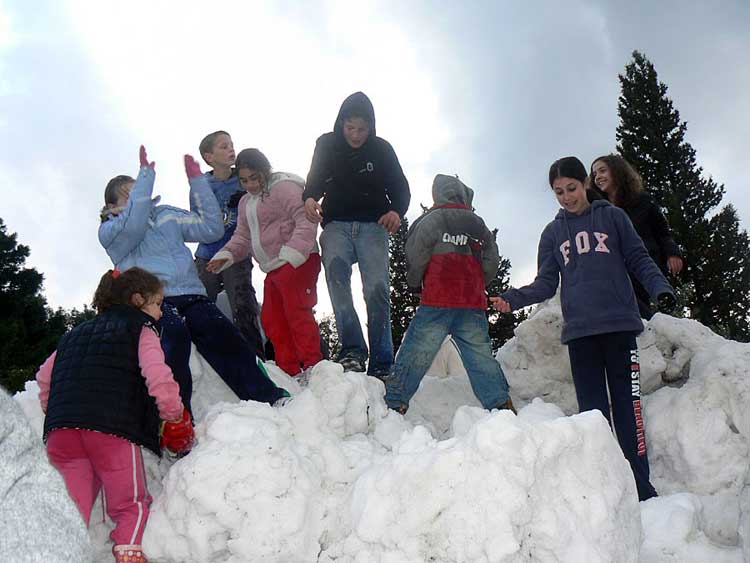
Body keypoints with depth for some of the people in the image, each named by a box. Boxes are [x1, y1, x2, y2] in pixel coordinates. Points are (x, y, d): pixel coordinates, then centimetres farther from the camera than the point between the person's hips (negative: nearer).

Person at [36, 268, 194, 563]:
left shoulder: (75, 334, 29)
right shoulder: (141, 330, 9)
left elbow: (44, 376, 25)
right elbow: (158, 376, -7)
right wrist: (175, 417, 5)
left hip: (59, 431, 5)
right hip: (113, 429, -5)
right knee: (131, 505, 6)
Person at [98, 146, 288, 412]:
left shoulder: (166, 215, 26)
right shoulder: (109, 232, 12)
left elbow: (212, 227, 19)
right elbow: (134, 226, -12)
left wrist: (197, 180, 14)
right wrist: (146, 174, -7)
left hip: (191, 294, 4)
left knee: (221, 334, -23)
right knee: (174, 334, -35)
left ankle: (272, 400, -27)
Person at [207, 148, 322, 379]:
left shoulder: (283, 187, -7)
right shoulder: (246, 202, 21)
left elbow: (306, 219, -18)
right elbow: (242, 236, 20)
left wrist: (293, 252, -27)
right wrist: (226, 255, 1)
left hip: (297, 262, -9)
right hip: (273, 269, 10)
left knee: (297, 313, -16)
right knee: (271, 320, 8)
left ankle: (312, 367, -12)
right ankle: (289, 370, 13)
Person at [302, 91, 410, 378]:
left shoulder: (381, 148, 4)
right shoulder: (326, 144, 6)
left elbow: (401, 188, 4)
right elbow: (315, 181, 9)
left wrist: (396, 210, -20)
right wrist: (309, 198, -17)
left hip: (372, 225, 0)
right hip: (337, 224, 1)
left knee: (377, 289, -17)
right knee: (335, 268, -29)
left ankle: (381, 366, -13)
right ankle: (352, 349, -32)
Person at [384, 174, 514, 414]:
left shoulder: (431, 220, 3)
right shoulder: (479, 224, 16)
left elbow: (416, 257, -2)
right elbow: (492, 262, 15)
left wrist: (415, 284, 15)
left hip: (437, 302, -4)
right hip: (474, 305, 4)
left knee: (414, 353, -2)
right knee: (481, 357, 8)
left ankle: (393, 405, -4)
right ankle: (502, 406, 4)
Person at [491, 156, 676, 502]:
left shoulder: (612, 216, 13)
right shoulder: (552, 233, 17)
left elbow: (638, 259, 10)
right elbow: (546, 284, 13)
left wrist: (660, 288, -8)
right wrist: (513, 299, -5)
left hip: (620, 324, -2)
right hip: (579, 330, 2)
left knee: (628, 405, -7)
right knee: (592, 411, 0)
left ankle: (641, 489, -4)